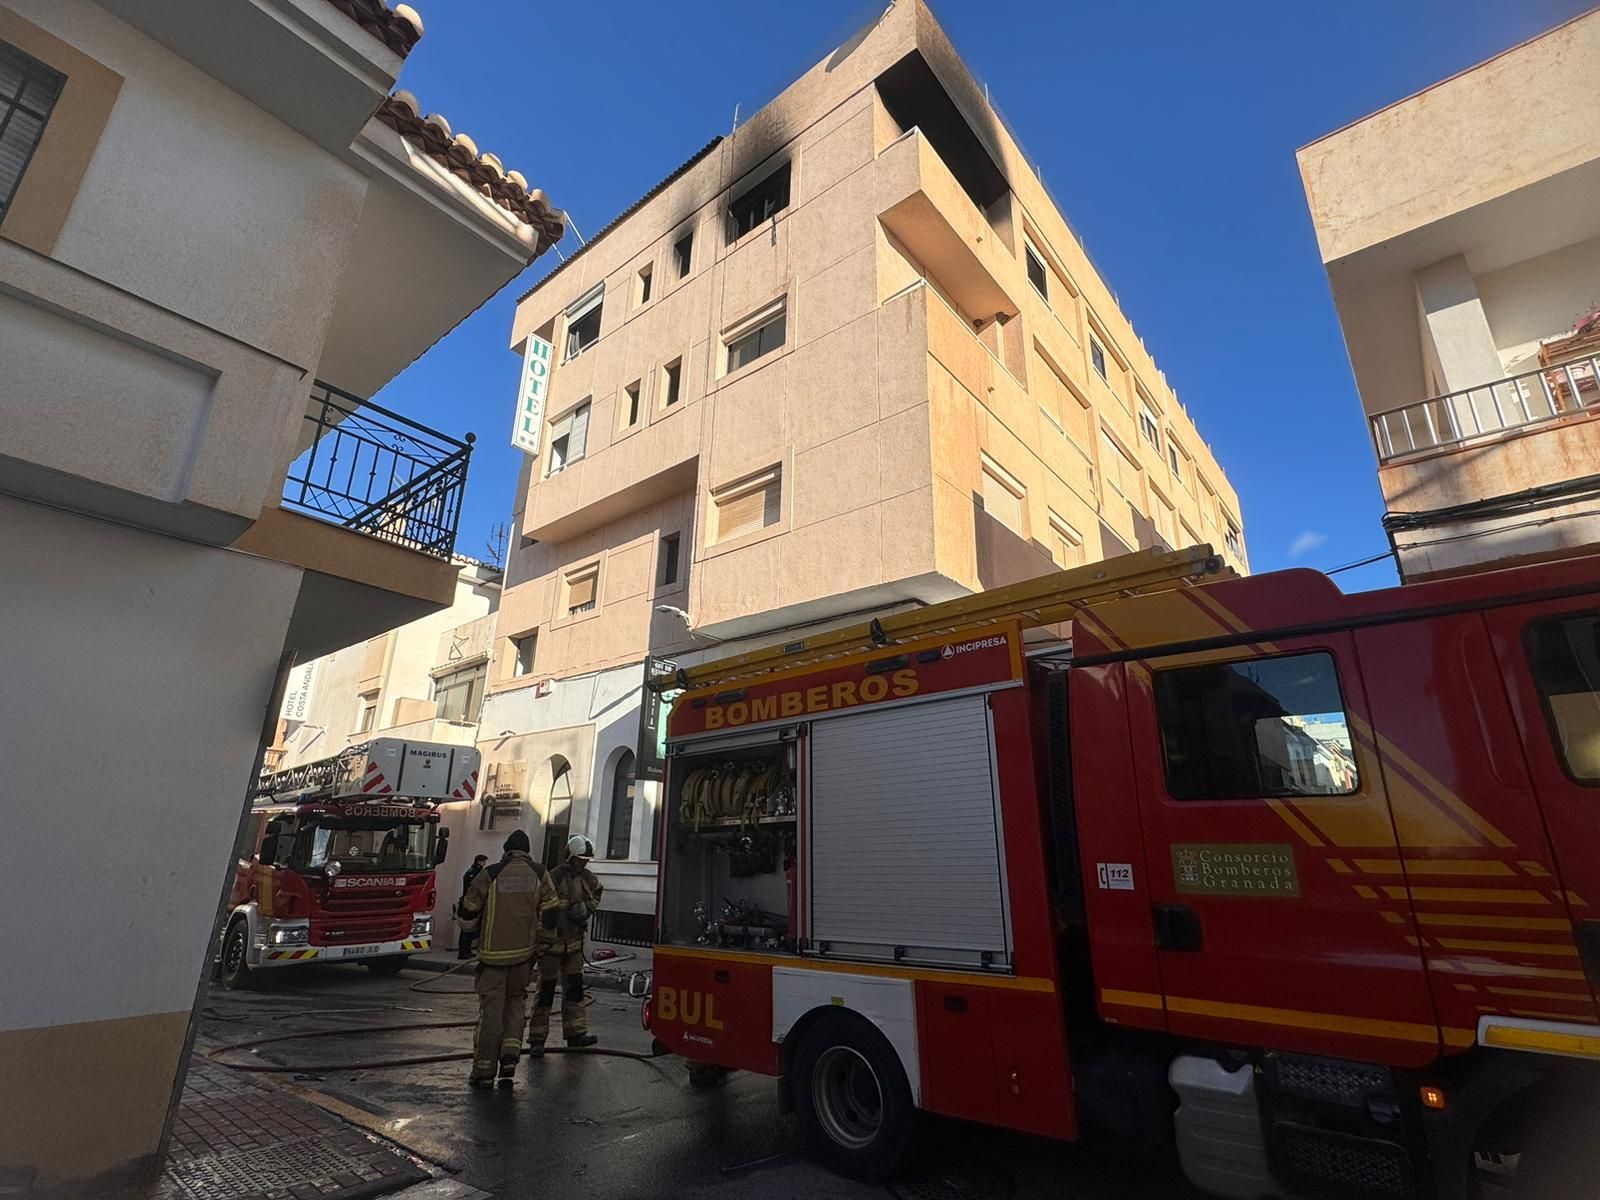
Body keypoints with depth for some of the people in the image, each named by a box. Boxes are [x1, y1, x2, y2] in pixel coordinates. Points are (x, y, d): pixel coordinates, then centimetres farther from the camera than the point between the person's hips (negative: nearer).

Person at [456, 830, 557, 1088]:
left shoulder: (490, 875, -5)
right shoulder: (539, 874, -1)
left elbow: (468, 911, 2)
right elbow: (550, 914, 0)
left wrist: (476, 932, 23)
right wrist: (540, 940, 16)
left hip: (493, 951, -1)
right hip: (524, 952, 1)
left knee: (491, 1009, 8)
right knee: (515, 1003, 17)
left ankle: (484, 1071, 15)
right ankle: (509, 1060, 5)